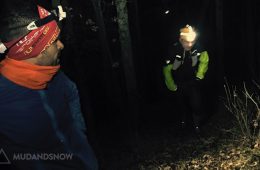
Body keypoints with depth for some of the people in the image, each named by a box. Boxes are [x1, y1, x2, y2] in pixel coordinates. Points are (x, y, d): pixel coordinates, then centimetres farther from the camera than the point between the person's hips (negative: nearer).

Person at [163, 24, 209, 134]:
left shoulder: (198, 47, -21)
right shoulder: (174, 50, -27)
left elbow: (204, 60, -1)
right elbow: (167, 70, -18)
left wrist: (199, 75, -4)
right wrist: (172, 86, -11)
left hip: (192, 81, 1)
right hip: (178, 83, 0)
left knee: (196, 104, -7)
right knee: (181, 104, 15)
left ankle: (197, 124, 18)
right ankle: (184, 119, 44)